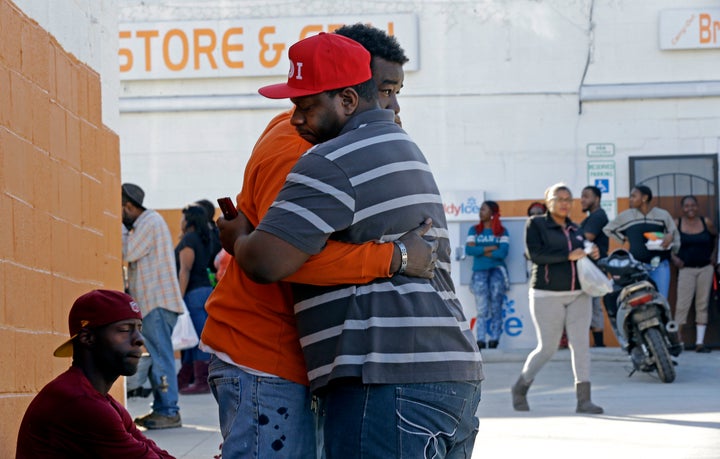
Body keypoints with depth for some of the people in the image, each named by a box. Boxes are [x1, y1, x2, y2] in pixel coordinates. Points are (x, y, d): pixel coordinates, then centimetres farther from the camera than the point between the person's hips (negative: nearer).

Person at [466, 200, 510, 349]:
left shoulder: (502, 231, 5)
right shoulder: (474, 230, 12)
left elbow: (503, 252, -8)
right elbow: (469, 249, -2)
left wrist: (480, 252, -4)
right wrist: (490, 248, -7)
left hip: (497, 270, -1)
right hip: (479, 271, 1)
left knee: (496, 307, -6)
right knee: (482, 308, -6)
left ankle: (494, 338, -5)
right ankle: (481, 340, -11)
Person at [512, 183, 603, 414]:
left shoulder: (575, 229, 16)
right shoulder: (536, 224, -1)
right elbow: (535, 254, -15)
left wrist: (593, 255, 2)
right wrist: (568, 255, -20)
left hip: (578, 295, 5)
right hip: (548, 295, -5)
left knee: (580, 343, -6)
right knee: (547, 348, 0)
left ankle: (583, 399, -8)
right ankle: (520, 388, 22)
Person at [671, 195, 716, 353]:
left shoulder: (706, 223, 3)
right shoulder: (676, 224, -3)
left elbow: (715, 237, 19)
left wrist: (713, 254, 9)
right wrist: (674, 257, -6)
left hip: (706, 268, 3)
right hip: (686, 269, -3)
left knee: (702, 305, 3)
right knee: (682, 304, -10)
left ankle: (700, 342, 6)